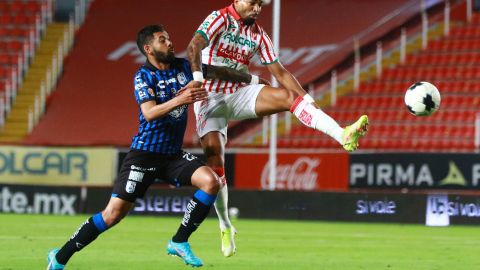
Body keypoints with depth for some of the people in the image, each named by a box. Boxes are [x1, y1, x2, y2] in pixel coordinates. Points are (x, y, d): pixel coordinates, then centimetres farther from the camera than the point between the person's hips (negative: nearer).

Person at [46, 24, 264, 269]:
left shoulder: (182, 67, 5)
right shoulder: (143, 76, -11)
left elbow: (216, 72, 19)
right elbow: (149, 113, -26)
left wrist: (250, 79, 21)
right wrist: (179, 100, -40)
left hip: (173, 154, 5)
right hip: (145, 154, -5)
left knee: (211, 182, -17)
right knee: (114, 213, -11)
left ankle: (179, 242, -4)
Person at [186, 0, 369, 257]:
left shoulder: (258, 34, 8)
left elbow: (279, 72, 9)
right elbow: (194, 47, -28)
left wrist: (308, 99, -2)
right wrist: (197, 76, -46)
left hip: (239, 94, 4)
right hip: (210, 98, -4)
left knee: (288, 96, -20)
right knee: (213, 154, -15)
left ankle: (343, 136, -36)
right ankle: (225, 227, 1)